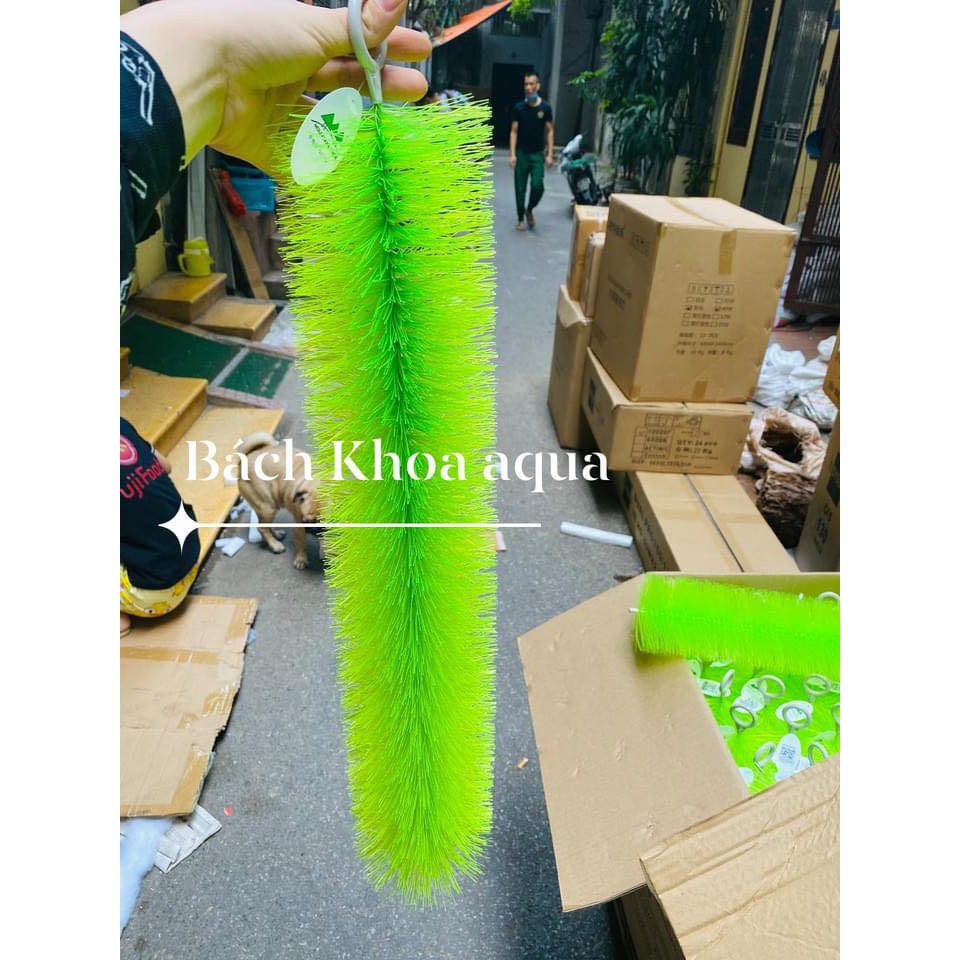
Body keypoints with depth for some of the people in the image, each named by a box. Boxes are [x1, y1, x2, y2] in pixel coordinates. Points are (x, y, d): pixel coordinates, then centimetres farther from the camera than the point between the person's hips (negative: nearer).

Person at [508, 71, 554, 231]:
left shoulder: (545, 107, -2)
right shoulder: (519, 108, -2)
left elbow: (549, 132, 1)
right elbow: (514, 132, -1)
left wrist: (550, 154, -6)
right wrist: (512, 154, -10)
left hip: (538, 154, -1)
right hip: (521, 154, 1)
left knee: (538, 186, -14)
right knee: (520, 189, 3)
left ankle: (529, 210, 14)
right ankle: (521, 219, 18)